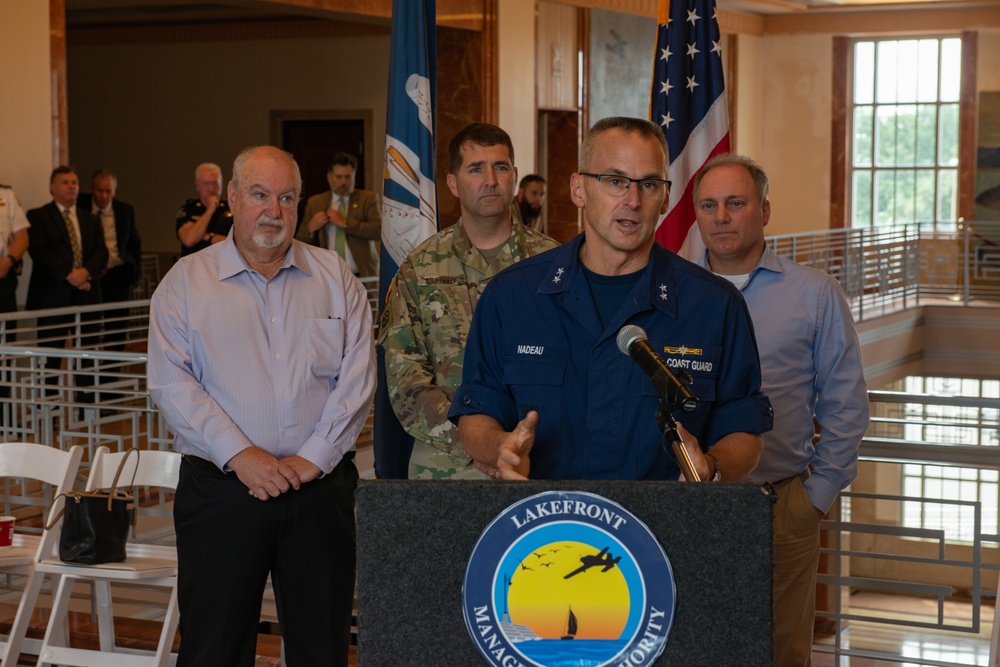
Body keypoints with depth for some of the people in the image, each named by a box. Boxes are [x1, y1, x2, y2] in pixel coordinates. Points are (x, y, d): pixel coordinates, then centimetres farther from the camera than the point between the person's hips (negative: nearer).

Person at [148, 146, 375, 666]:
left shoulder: (336, 279, 10)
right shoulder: (186, 282, 6)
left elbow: (357, 379, 2)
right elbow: (172, 383, -4)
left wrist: (313, 456, -10)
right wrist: (240, 454, -14)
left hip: (321, 488, 1)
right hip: (220, 490, -1)